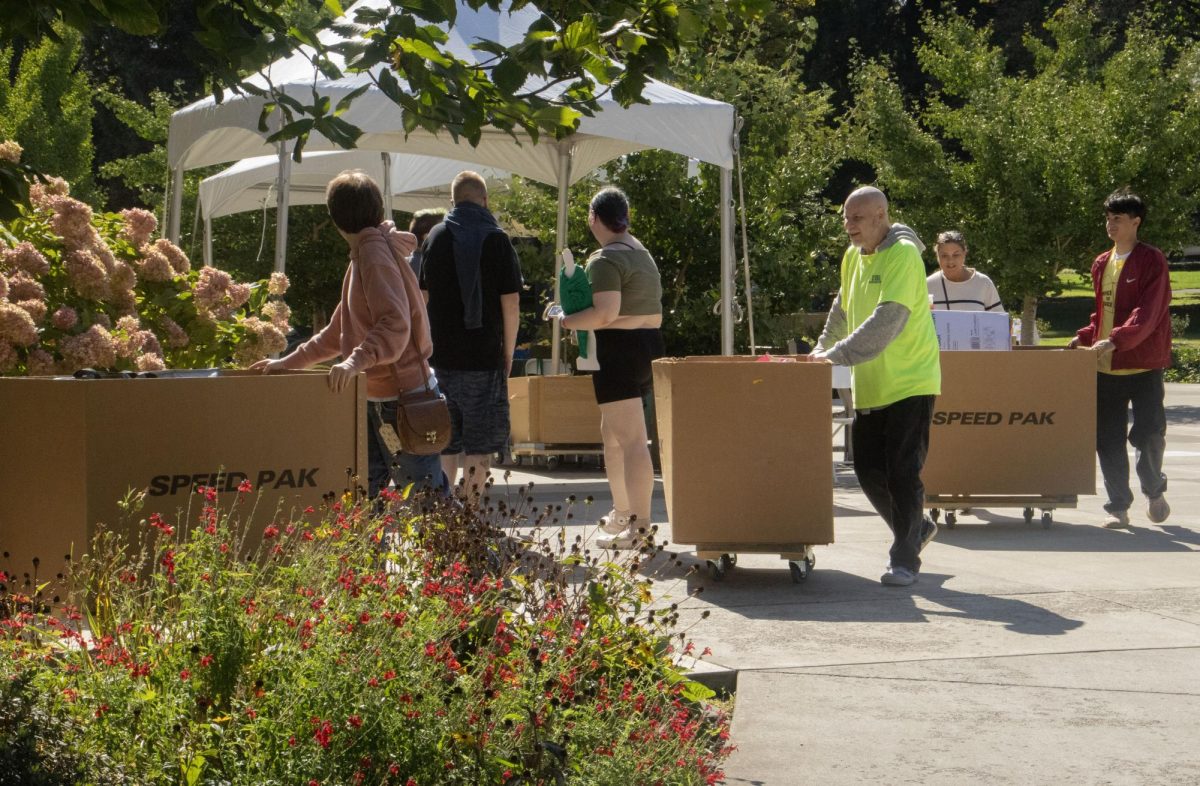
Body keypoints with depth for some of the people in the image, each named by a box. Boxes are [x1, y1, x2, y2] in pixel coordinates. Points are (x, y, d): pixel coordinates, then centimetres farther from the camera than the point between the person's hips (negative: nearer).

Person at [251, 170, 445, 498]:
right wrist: (289, 362, 25)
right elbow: (339, 332, 26)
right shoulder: (364, 254, 18)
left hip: (402, 396, -10)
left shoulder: (375, 253, -14)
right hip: (376, 398, 10)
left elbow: (396, 325, -28)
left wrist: (356, 361, -39)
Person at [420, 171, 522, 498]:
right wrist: (508, 353, 3)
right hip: (484, 358, -4)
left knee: (444, 446, 11)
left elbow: (421, 298, 12)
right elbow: (511, 304, -7)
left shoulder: (435, 237, 7)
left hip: (440, 358, 4)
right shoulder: (496, 239, -4)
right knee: (480, 446, 0)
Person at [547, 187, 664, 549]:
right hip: (648, 345, 10)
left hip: (618, 352, -10)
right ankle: (622, 513, 28)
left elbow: (605, 314, -24)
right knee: (612, 433, 21)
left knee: (631, 441, -11)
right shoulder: (642, 253, 17)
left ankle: (639, 529, -12)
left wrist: (566, 320, -9)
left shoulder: (606, 259, -14)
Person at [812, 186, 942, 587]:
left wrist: (837, 356, -28)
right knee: (869, 470, 8)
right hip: (869, 387, 8)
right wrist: (823, 347, 22)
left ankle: (905, 559, 0)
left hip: (909, 383, -8)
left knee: (902, 471, -8)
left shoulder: (903, 254, -15)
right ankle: (916, 529, 30)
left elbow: (887, 321, -26)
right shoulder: (853, 256, 11)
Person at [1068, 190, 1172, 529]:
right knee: (1108, 439, 2)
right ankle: (1118, 507, 9)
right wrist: (1085, 336, 5)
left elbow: (1148, 313, -17)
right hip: (1106, 367, 6)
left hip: (1143, 365, -6)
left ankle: (1155, 492, 20)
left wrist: (1116, 339, -29)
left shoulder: (1151, 261, -6)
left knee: (1148, 432, -6)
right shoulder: (1102, 264, 14)